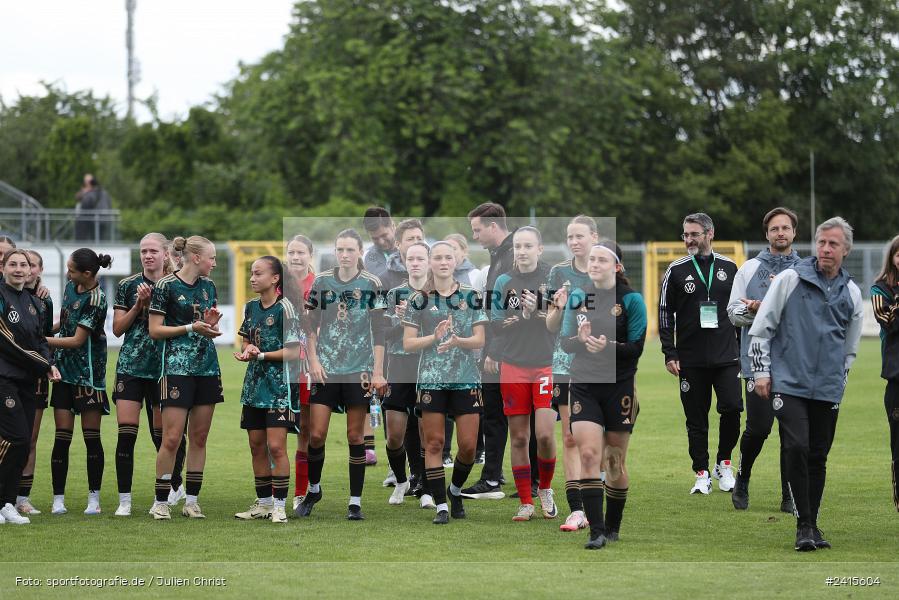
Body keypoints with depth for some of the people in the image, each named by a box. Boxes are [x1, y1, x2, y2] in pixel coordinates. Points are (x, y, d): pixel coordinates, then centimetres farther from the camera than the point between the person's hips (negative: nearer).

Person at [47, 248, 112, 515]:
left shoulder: (96, 299, -16)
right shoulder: (71, 287, 6)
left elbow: (77, 340, -15)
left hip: (89, 372, -6)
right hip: (64, 372, 6)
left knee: (92, 437, 0)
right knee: (62, 437, 2)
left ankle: (94, 498, 8)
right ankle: (58, 499, 3)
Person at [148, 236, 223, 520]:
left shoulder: (208, 285, 12)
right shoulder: (166, 285, -7)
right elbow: (155, 330, -7)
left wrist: (211, 324, -1)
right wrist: (191, 328, -15)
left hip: (208, 367, 6)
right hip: (178, 366, -6)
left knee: (199, 437, 6)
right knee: (172, 438, -9)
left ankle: (191, 500, 12)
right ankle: (160, 502, -1)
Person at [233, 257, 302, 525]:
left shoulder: (284, 307, -10)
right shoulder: (251, 307, 10)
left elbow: (293, 352, -12)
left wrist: (261, 355, -19)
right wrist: (247, 350, 0)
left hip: (278, 385, -7)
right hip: (254, 383, 7)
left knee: (276, 446, -10)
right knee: (257, 445, 9)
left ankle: (279, 505, -5)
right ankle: (263, 503, 17)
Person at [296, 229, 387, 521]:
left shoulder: (371, 284, 0)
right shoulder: (321, 282, 5)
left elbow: (378, 331, 1)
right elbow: (311, 327, 9)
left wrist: (378, 372, -3)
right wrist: (313, 361, -2)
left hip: (359, 370, -1)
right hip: (326, 369, 1)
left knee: (355, 436, 1)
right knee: (316, 434, -2)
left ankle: (355, 502, 8)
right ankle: (313, 489, 21)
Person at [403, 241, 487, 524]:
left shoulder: (472, 297, 5)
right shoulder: (420, 300, 2)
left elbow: (479, 340, 2)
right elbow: (408, 343, 1)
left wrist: (457, 341, -17)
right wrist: (435, 337, -16)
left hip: (466, 378, 1)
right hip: (432, 380, -1)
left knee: (468, 445, 0)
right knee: (434, 443, -3)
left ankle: (455, 490, 26)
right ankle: (441, 506, 4)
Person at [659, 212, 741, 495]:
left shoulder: (728, 268, 8)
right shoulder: (677, 270, 3)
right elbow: (665, 313, 4)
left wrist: (744, 348, 11)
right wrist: (669, 354, -2)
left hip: (726, 356, 1)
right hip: (691, 360, -1)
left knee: (732, 408, -11)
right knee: (696, 419, 2)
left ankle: (723, 464, 9)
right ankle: (702, 474, 12)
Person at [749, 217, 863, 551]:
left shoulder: (852, 293, 11)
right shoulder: (790, 280, -1)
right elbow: (760, 328, 2)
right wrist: (761, 372, -2)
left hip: (827, 391, 4)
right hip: (789, 383, -4)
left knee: (818, 457, 6)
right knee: (797, 449, -15)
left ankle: (812, 525, 17)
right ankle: (804, 526, -8)